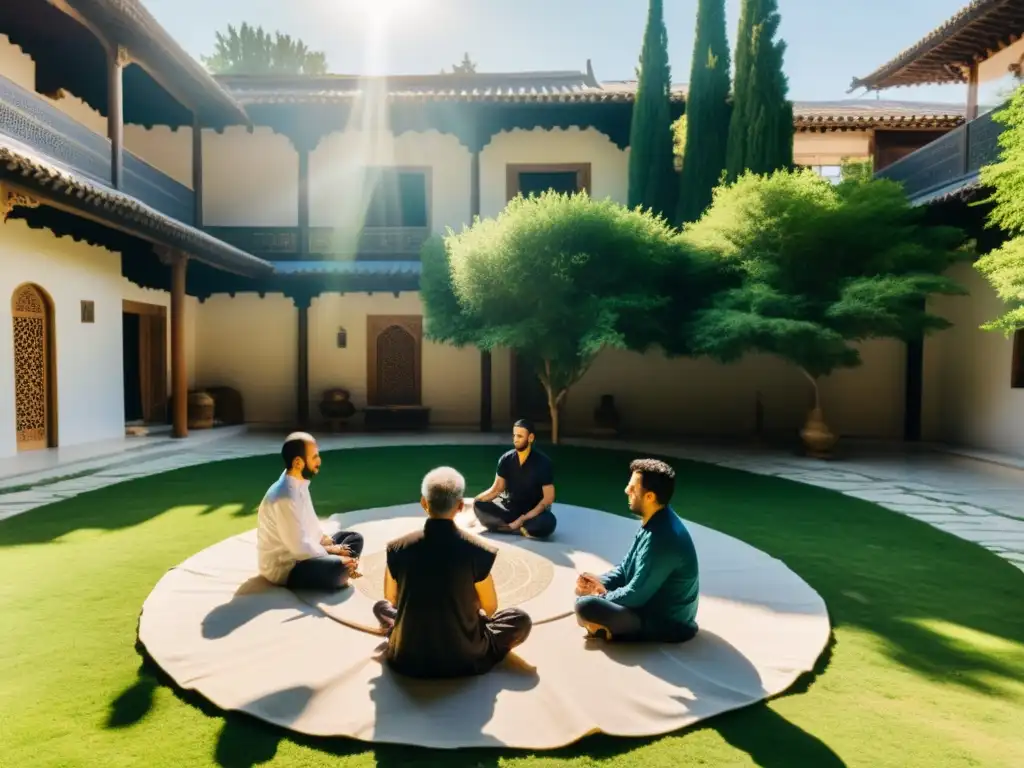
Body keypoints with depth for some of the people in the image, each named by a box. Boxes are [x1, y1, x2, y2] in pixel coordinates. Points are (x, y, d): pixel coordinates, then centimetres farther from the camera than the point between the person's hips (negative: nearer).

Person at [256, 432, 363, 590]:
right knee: (339, 569, -32)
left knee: (355, 538, 10)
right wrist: (330, 551, -11)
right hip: (284, 567, -10)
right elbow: (300, 547, -25)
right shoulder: (285, 498, -29)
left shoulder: (299, 484, 1)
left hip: (302, 552, 10)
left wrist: (328, 543, 0)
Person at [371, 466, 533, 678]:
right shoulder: (478, 551, -18)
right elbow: (490, 609, -2)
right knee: (521, 620, 18)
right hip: (465, 659, -2)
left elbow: (391, 600, 7)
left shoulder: (398, 549, -12)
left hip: (408, 659, 2)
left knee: (380, 607, 30)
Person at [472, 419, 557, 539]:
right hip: (509, 508, 4)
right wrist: (476, 499, -15)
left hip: (533, 512, -3)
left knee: (548, 522, -37)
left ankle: (504, 525, -23)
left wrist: (523, 519, -22)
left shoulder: (543, 462, -13)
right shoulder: (506, 459, -3)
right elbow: (496, 489, 4)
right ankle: (522, 529, -23)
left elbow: (548, 497, -14)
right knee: (478, 506, -23)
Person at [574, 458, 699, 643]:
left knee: (585, 606, -25)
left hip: (666, 622, -10)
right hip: (651, 601, 10)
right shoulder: (655, 522, -1)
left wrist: (602, 596, -9)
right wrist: (601, 582, -5)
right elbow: (627, 566, 11)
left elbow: (635, 595, -26)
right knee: (585, 588, 12)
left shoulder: (662, 538, -32)